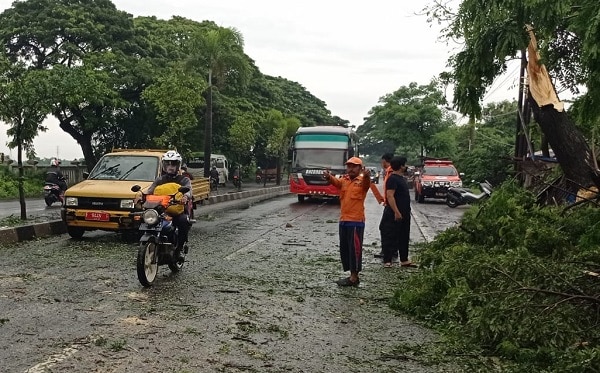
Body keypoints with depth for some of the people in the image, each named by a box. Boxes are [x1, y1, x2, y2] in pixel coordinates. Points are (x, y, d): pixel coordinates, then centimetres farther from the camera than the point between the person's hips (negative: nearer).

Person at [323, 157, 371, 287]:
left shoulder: (362, 181, -4)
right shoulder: (344, 180, 10)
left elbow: (367, 183, -27)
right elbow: (335, 181, -11)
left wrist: (367, 176, -52)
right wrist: (328, 176, -35)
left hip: (356, 221, -7)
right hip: (343, 220, 7)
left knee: (355, 249, -3)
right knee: (344, 249, 13)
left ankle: (354, 277, 4)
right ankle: (352, 276, 23)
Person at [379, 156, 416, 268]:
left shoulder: (401, 178, 15)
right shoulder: (392, 179, -15)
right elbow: (390, 196, -23)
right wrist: (396, 212, -27)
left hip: (404, 214, 10)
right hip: (394, 214, -10)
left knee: (404, 238, 14)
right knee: (390, 238, -4)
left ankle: (404, 260, 22)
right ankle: (387, 261, 1)